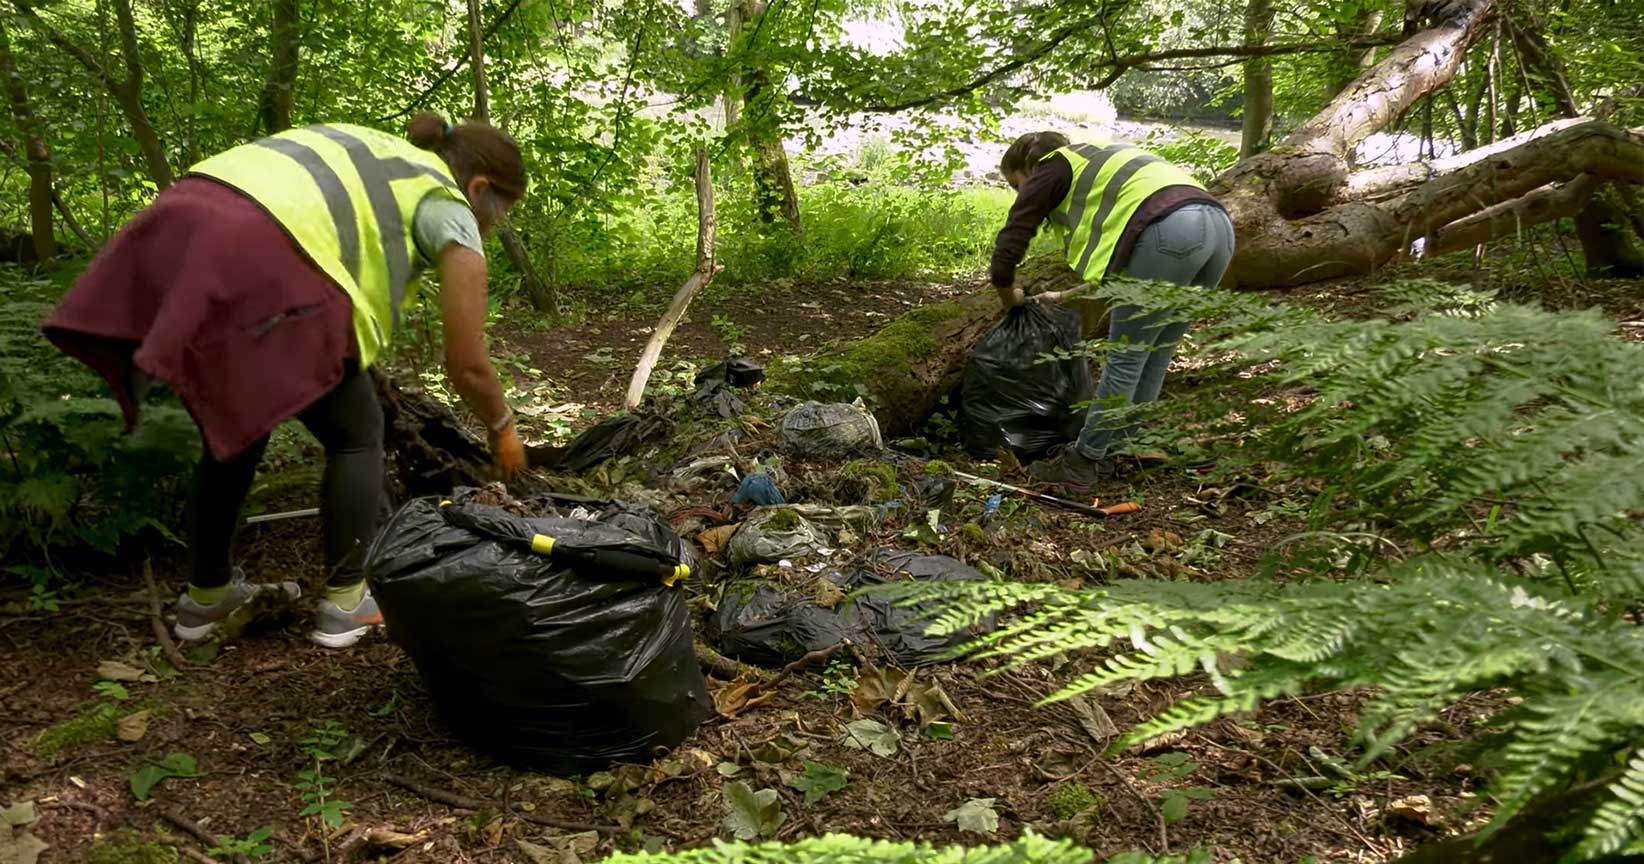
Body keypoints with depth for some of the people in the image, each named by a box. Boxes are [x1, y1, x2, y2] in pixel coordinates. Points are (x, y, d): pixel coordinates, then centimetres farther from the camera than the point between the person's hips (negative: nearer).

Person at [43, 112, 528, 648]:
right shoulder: (449, 208, 13)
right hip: (258, 259, -8)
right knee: (356, 434, 13)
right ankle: (345, 603, 18)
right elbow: (467, 366, 13)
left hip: (174, 231, 8)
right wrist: (502, 428, 30)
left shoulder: (367, 153, 34)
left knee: (237, 429, 25)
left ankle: (205, 597, 36)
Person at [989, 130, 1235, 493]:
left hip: (1170, 231, -8)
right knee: (1154, 357, 14)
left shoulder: (1051, 171, 14)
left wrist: (1009, 296, 27)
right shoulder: (1095, 164, 37)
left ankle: (1083, 464, 7)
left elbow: (1007, 250, 9)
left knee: (1126, 358, -1)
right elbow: (1110, 262, 45)